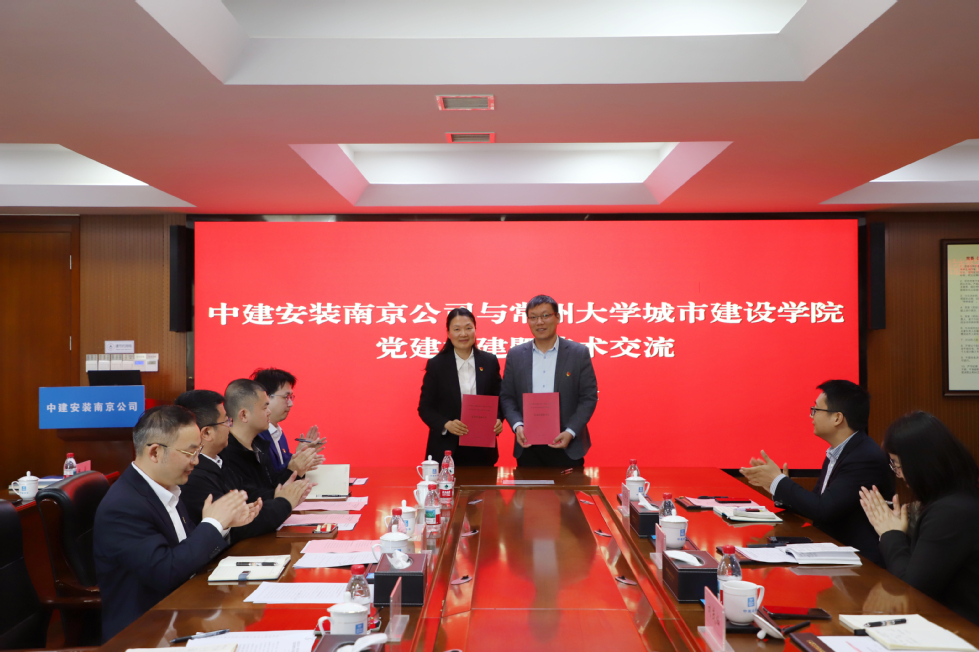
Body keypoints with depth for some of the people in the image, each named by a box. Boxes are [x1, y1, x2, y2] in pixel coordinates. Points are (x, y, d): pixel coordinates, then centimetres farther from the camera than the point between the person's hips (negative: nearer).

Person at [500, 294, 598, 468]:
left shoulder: (579, 353, 0)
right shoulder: (515, 355, 6)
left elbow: (589, 397, -2)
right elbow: (507, 396, 7)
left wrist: (570, 432, -13)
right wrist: (517, 425, -11)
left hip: (567, 446, -1)